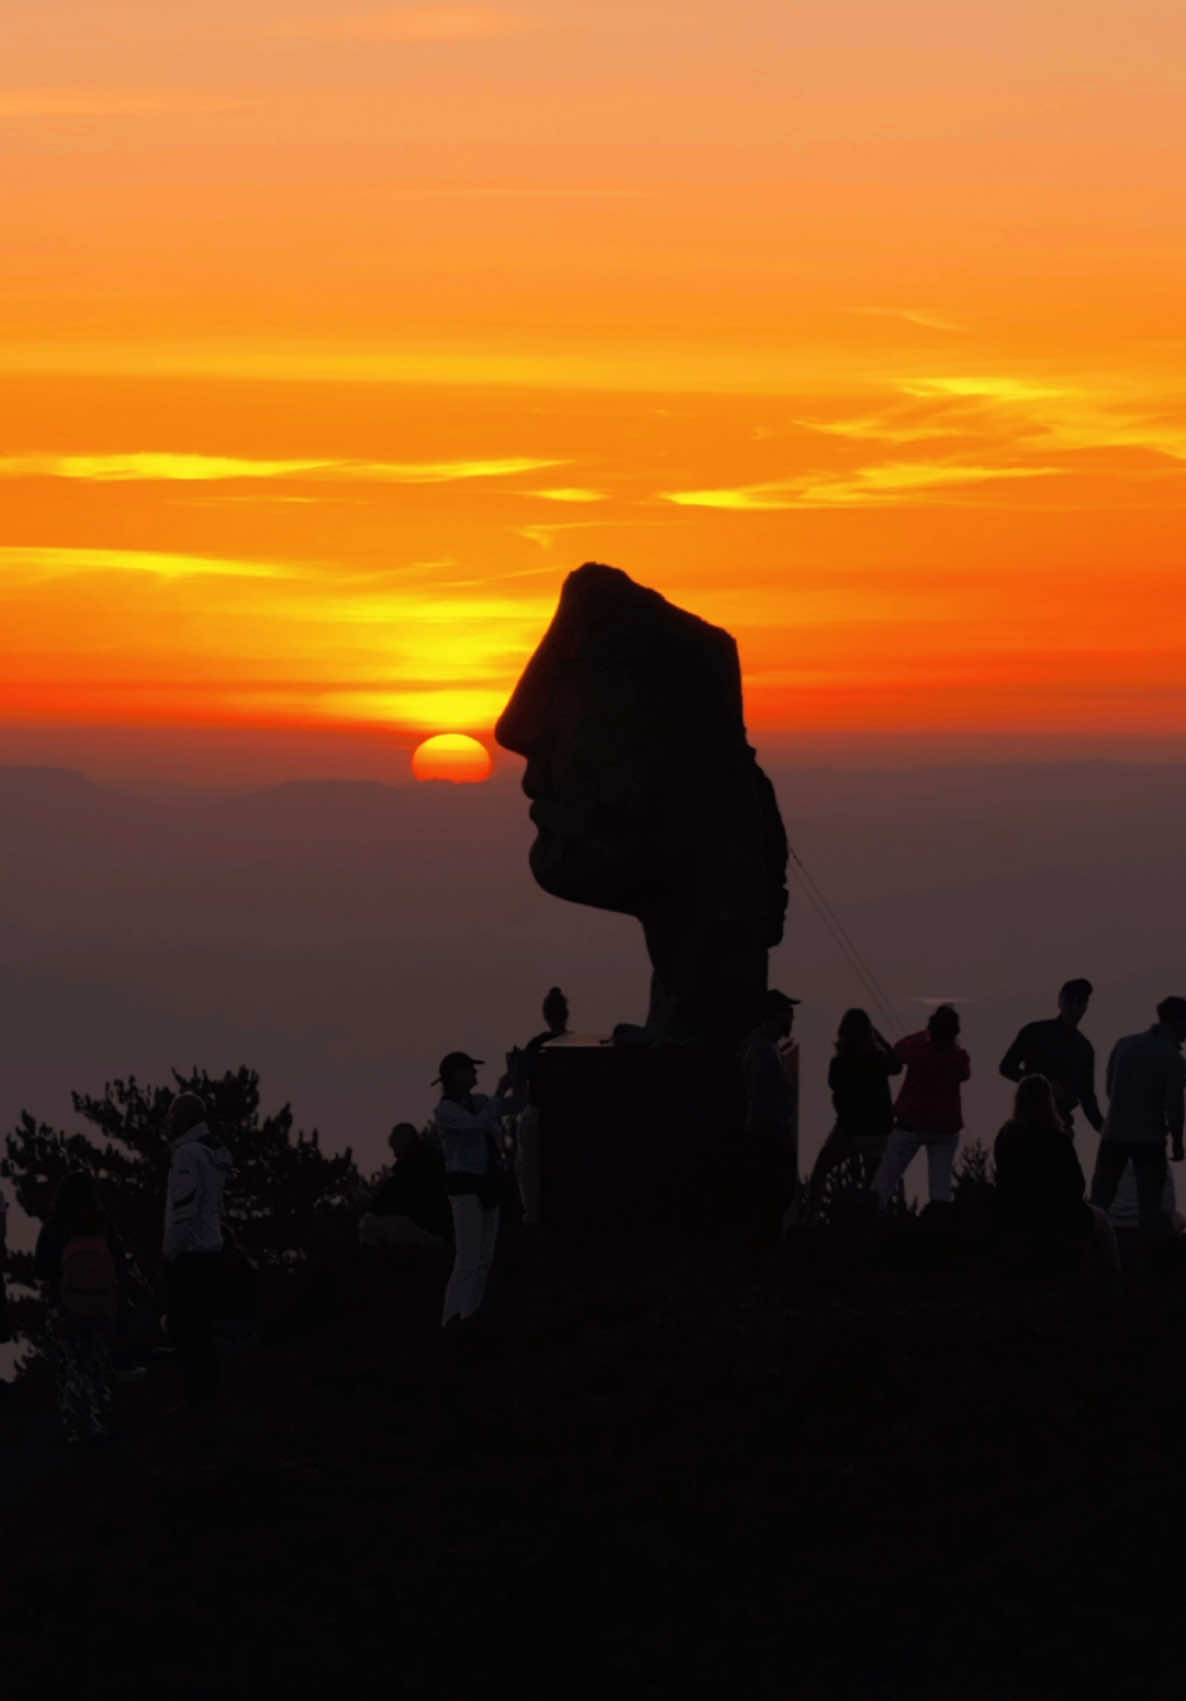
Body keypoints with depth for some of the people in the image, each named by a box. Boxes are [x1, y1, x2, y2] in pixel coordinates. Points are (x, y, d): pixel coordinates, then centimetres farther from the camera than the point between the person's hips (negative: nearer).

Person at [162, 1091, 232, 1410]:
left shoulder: (188, 1154, -16)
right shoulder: (216, 1154, 12)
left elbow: (184, 1209, -21)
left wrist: (171, 1253, -14)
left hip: (188, 1255, -9)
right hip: (211, 1251, 9)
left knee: (185, 1330, -6)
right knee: (202, 1330, 13)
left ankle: (195, 1399, -8)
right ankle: (209, 1397, 15)